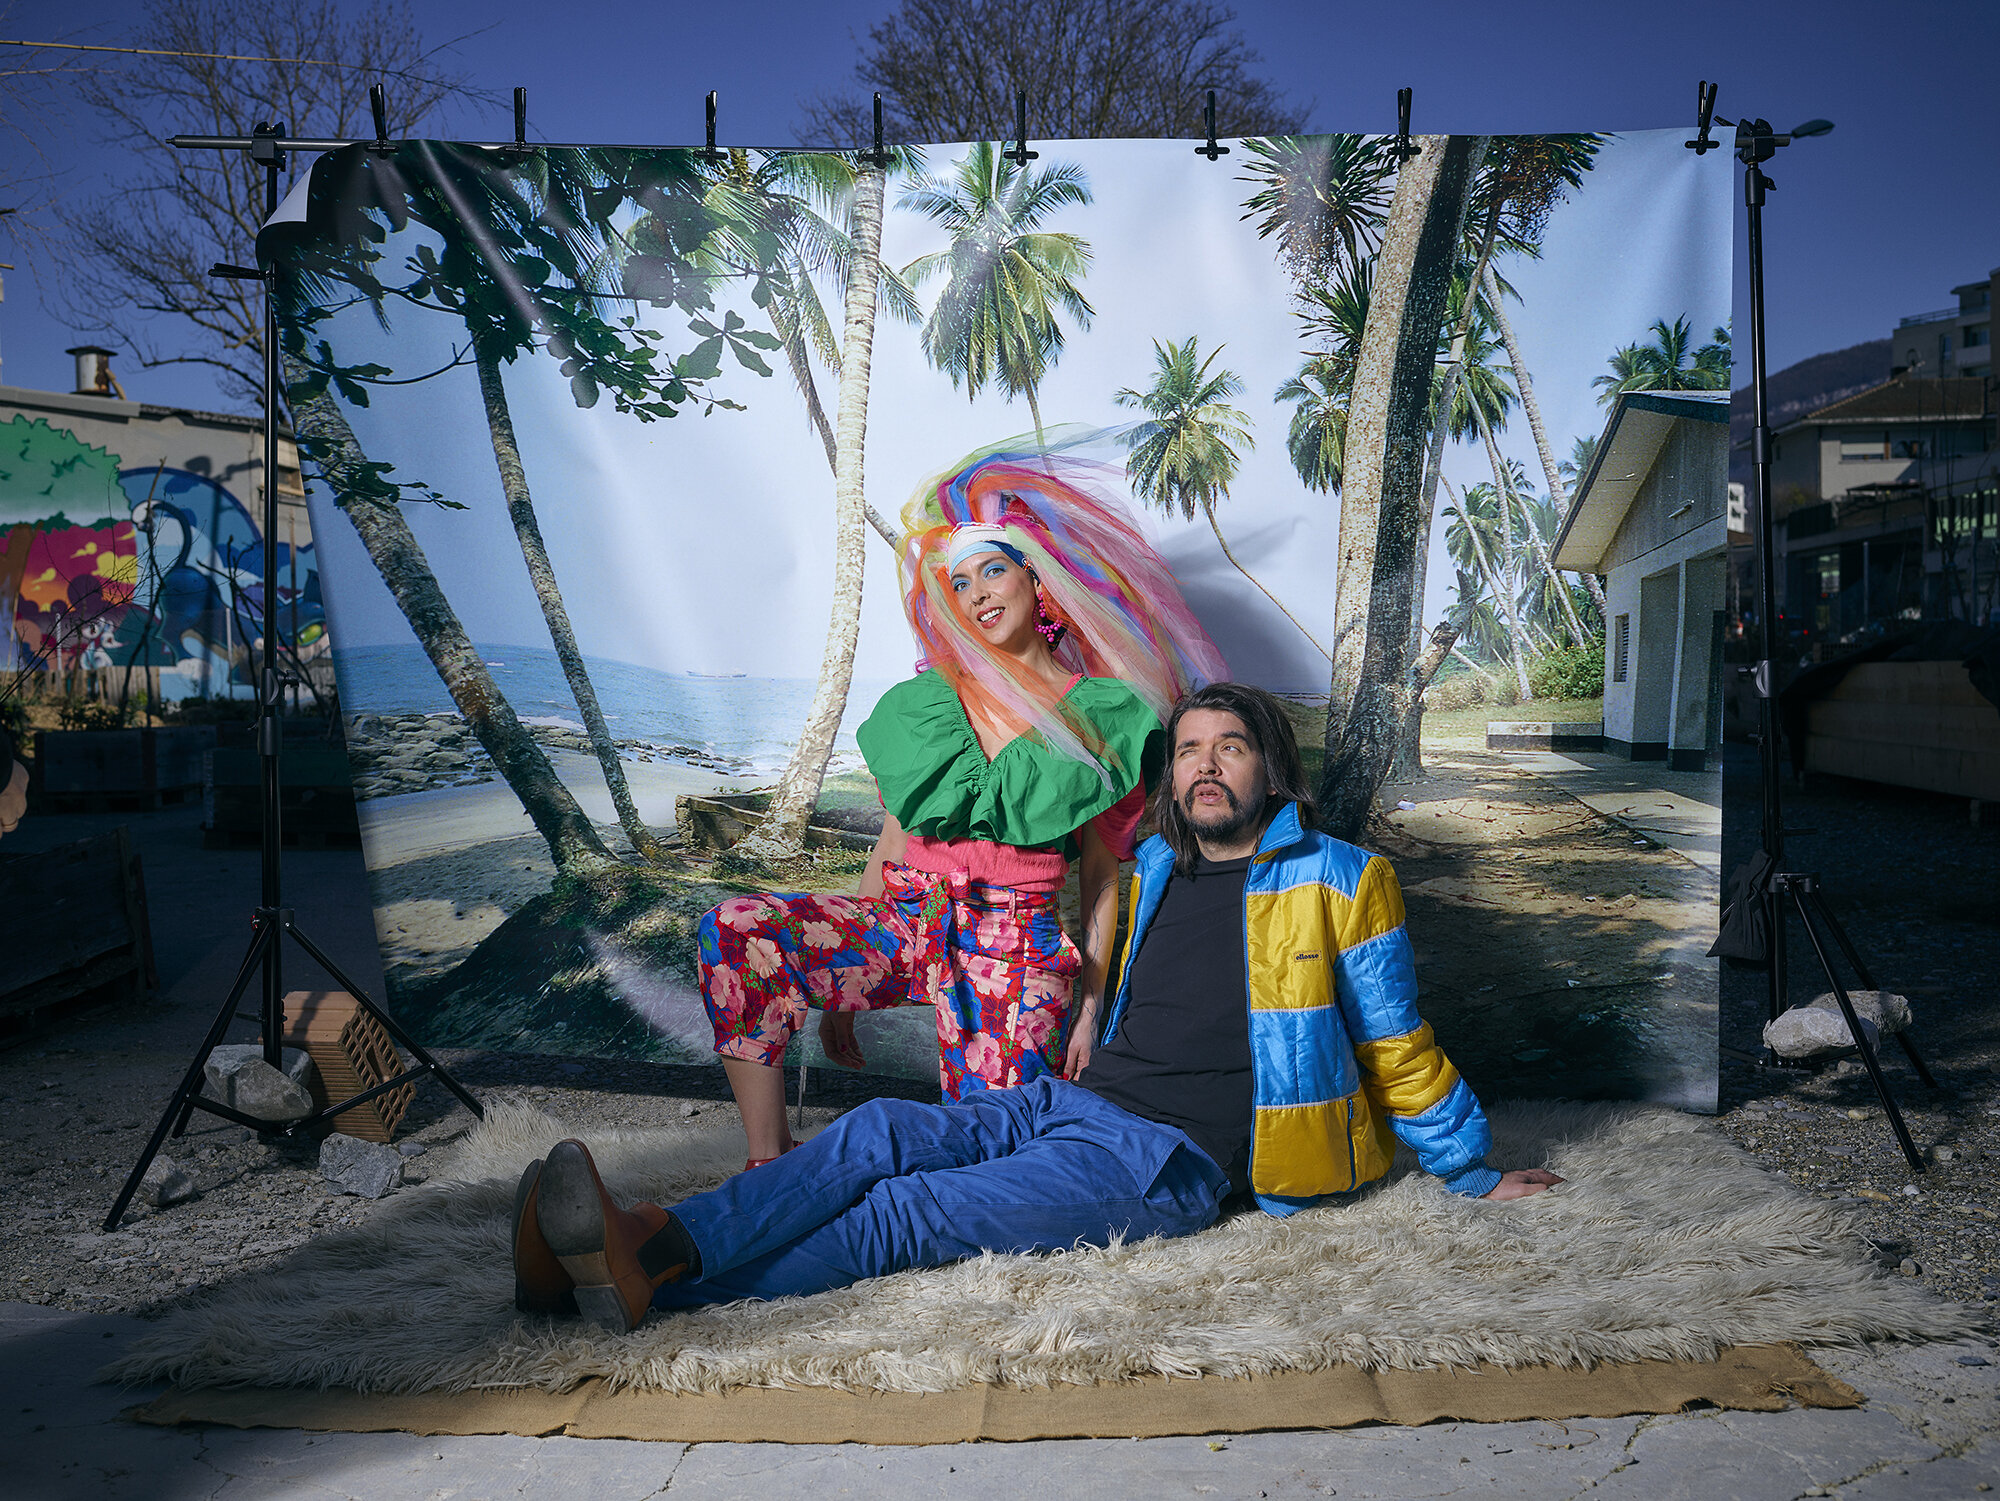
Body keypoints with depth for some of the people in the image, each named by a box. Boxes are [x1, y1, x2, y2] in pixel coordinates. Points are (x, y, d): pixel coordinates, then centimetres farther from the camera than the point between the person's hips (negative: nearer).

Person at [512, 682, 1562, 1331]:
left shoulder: (1340, 881, 2)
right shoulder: (1154, 870, 17)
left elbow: (1398, 1049, 10)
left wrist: (1472, 1174, 16)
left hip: (1172, 1159, -6)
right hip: (1074, 1101, 6)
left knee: (907, 1216, -23)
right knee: (879, 1135, -21)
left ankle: (656, 1279, -33)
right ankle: (644, 1245, -33)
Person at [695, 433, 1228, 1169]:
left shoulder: (1101, 713, 5)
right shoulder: (925, 701, 13)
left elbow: (1100, 879, 6)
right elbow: (893, 840, 14)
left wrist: (1091, 1012, 1)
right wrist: (835, 983, 10)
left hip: (1017, 944, -2)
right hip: (903, 919, 3)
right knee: (735, 932, -23)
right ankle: (767, 1164, -15)